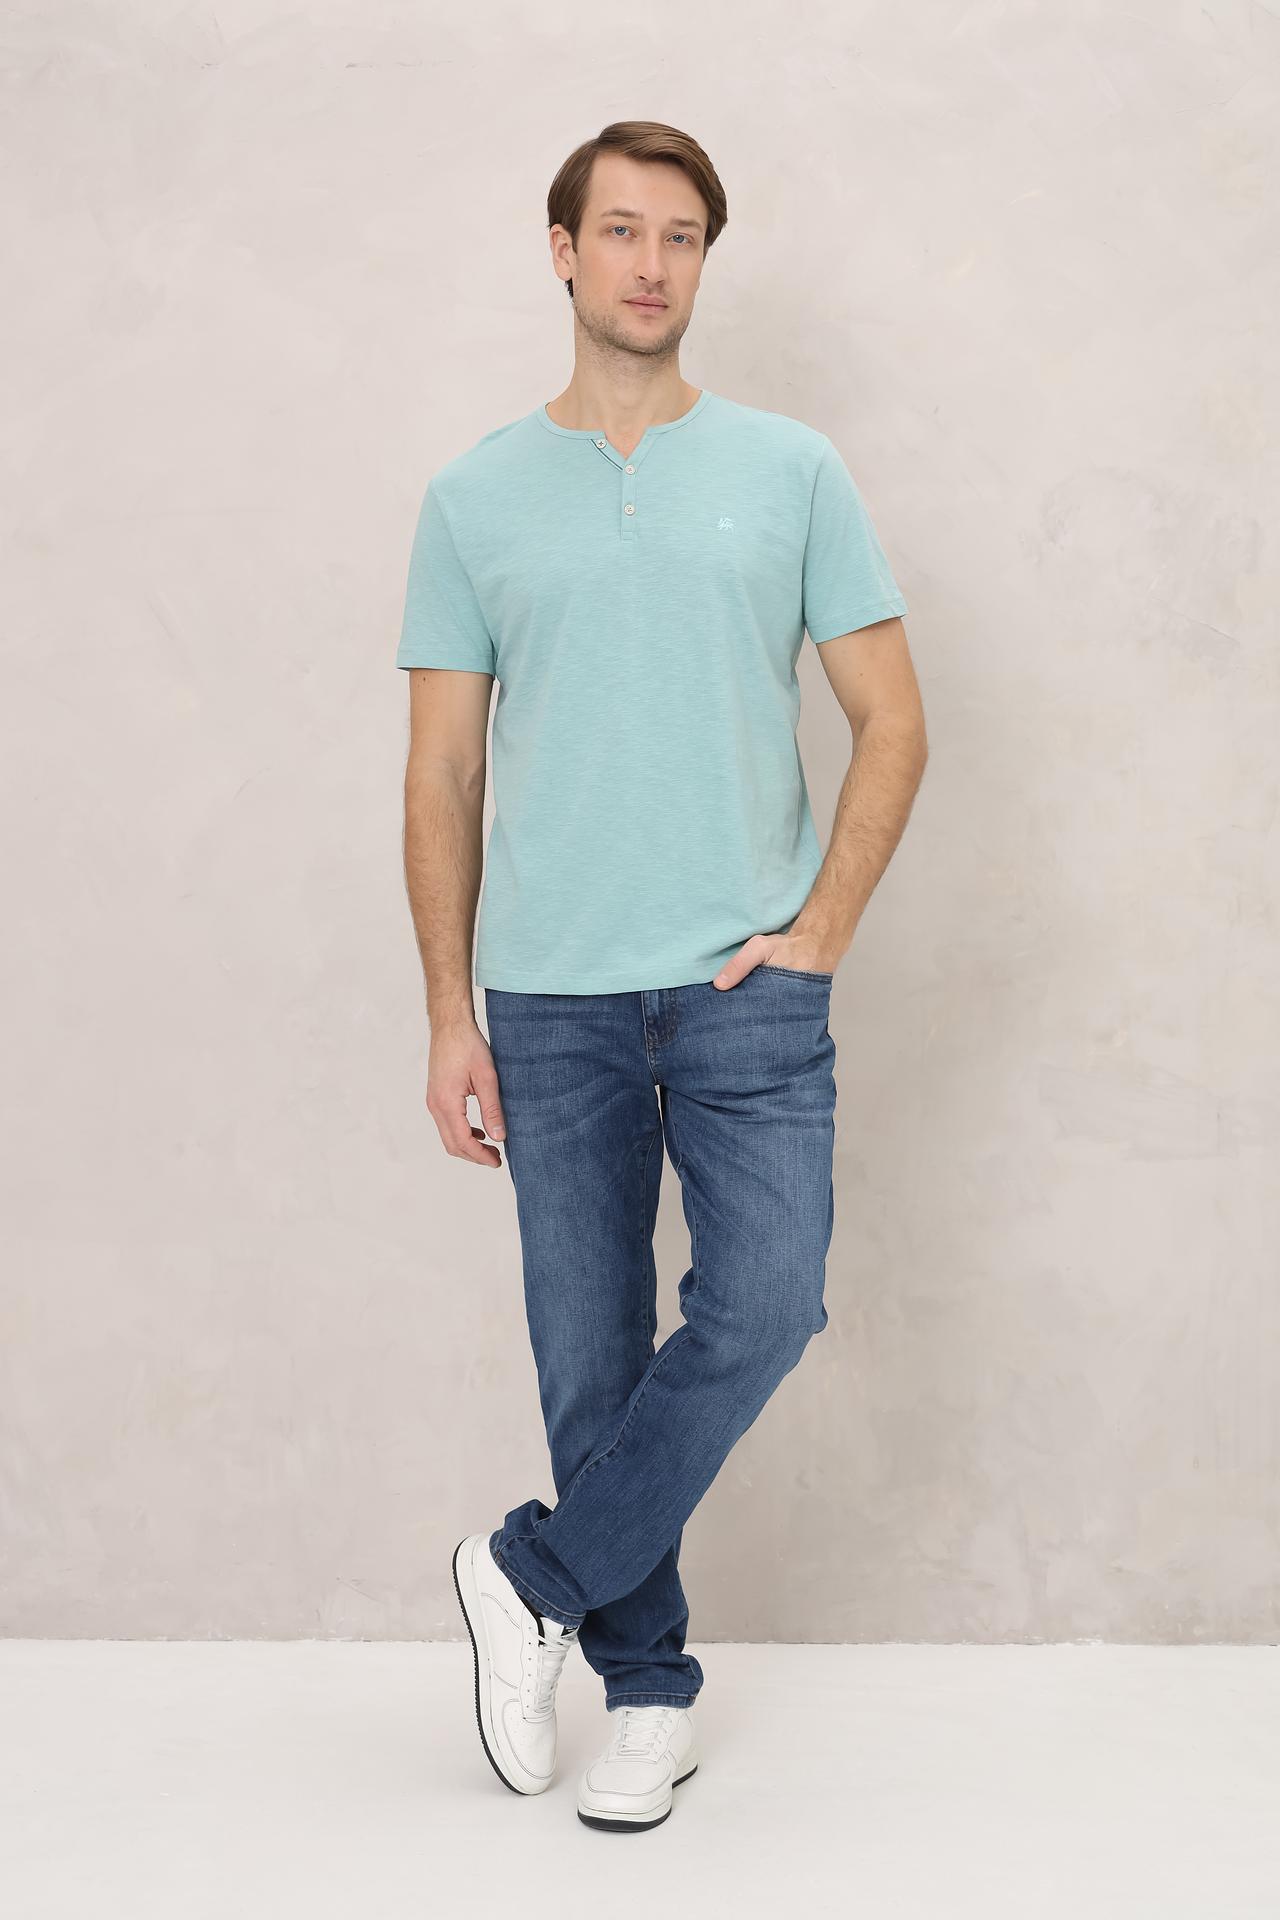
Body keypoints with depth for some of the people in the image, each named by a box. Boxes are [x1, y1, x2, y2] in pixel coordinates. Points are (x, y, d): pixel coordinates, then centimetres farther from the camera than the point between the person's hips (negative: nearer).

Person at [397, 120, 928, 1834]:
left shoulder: (791, 473, 5)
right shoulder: (475, 501, 6)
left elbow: (891, 722, 6)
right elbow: (443, 777, 6)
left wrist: (822, 926, -5)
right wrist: (452, 1016, 1)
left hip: (745, 984, 0)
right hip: (551, 997, 1)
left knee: (760, 1308, -12)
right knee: (591, 1356, 5)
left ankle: (536, 1576, 9)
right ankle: (648, 1691, 20)